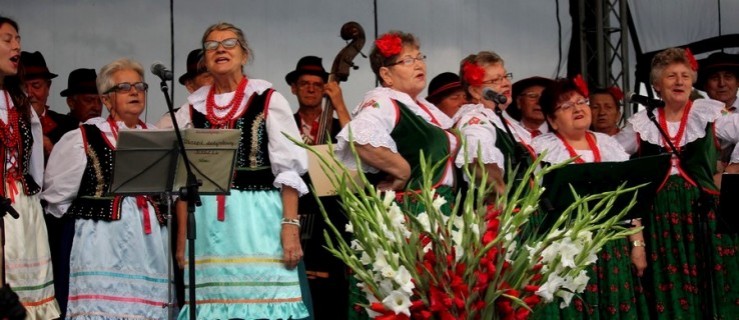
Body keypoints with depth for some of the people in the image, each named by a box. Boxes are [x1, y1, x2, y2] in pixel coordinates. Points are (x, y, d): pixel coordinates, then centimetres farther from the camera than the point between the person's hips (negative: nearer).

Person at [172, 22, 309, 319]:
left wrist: (290, 226, -12)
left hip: (258, 216, -3)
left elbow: (289, 170, -2)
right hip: (208, 222, 3)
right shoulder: (192, 108, 11)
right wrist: (182, 235, 7)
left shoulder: (268, 100, 2)